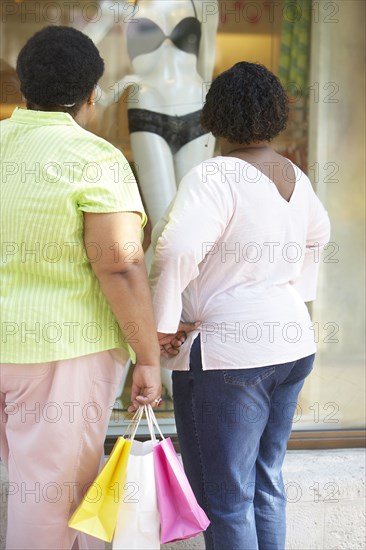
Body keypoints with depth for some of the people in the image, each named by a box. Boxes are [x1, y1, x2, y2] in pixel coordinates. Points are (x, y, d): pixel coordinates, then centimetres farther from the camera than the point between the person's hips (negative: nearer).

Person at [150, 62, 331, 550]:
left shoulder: (215, 176, -17)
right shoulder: (295, 177, 8)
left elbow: (177, 251, -31)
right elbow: (318, 233, 28)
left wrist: (163, 324, -19)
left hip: (226, 356, -8)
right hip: (291, 344, 8)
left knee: (224, 501, 1)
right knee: (266, 484, 19)